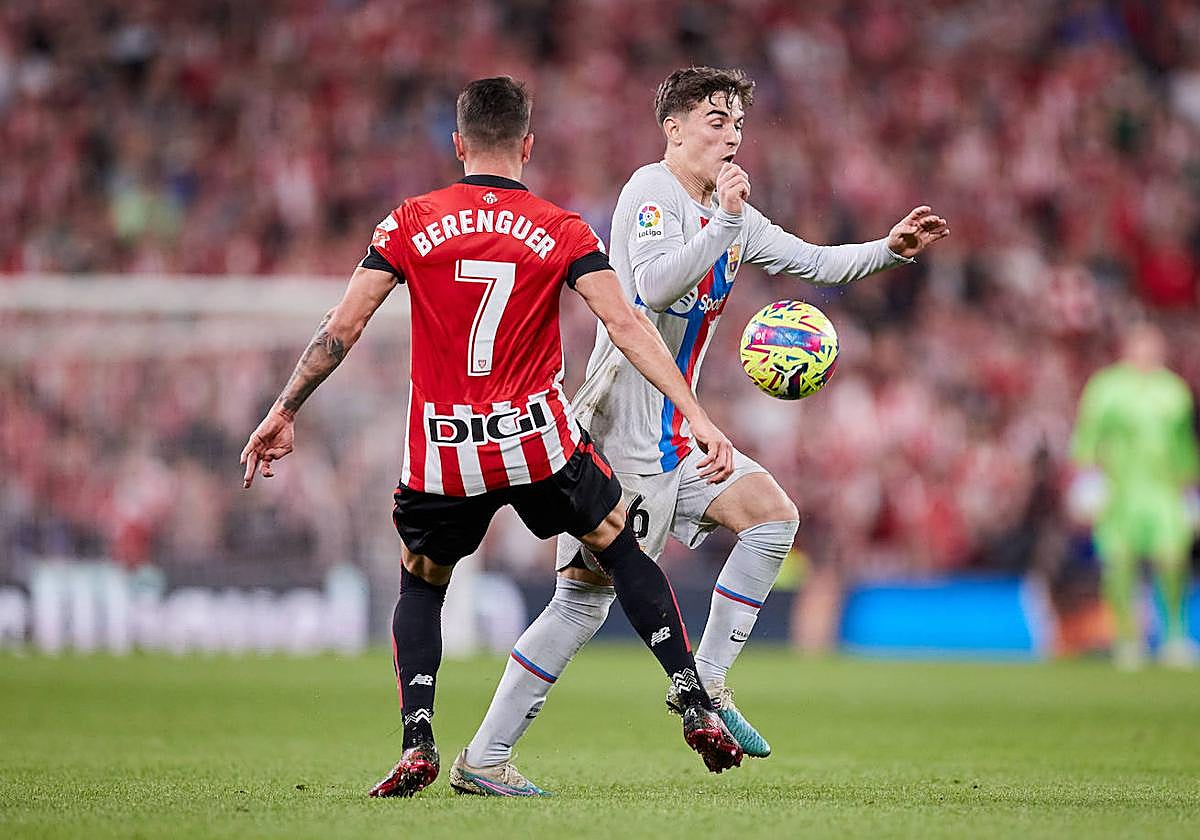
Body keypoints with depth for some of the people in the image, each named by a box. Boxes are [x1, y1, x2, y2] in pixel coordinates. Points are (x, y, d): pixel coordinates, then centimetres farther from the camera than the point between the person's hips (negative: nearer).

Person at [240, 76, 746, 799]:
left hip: (442, 454, 1)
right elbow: (626, 324, -9)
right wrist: (698, 416, -11)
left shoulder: (410, 224, 1)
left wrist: (283, 412, 8)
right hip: (539, 441, -1)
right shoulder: (562, 231, -1)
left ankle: (417, 746, 6)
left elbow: (343, 326, -1)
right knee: (622, 550, 20)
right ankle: (697, 709, 13)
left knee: (421, 583, 23)